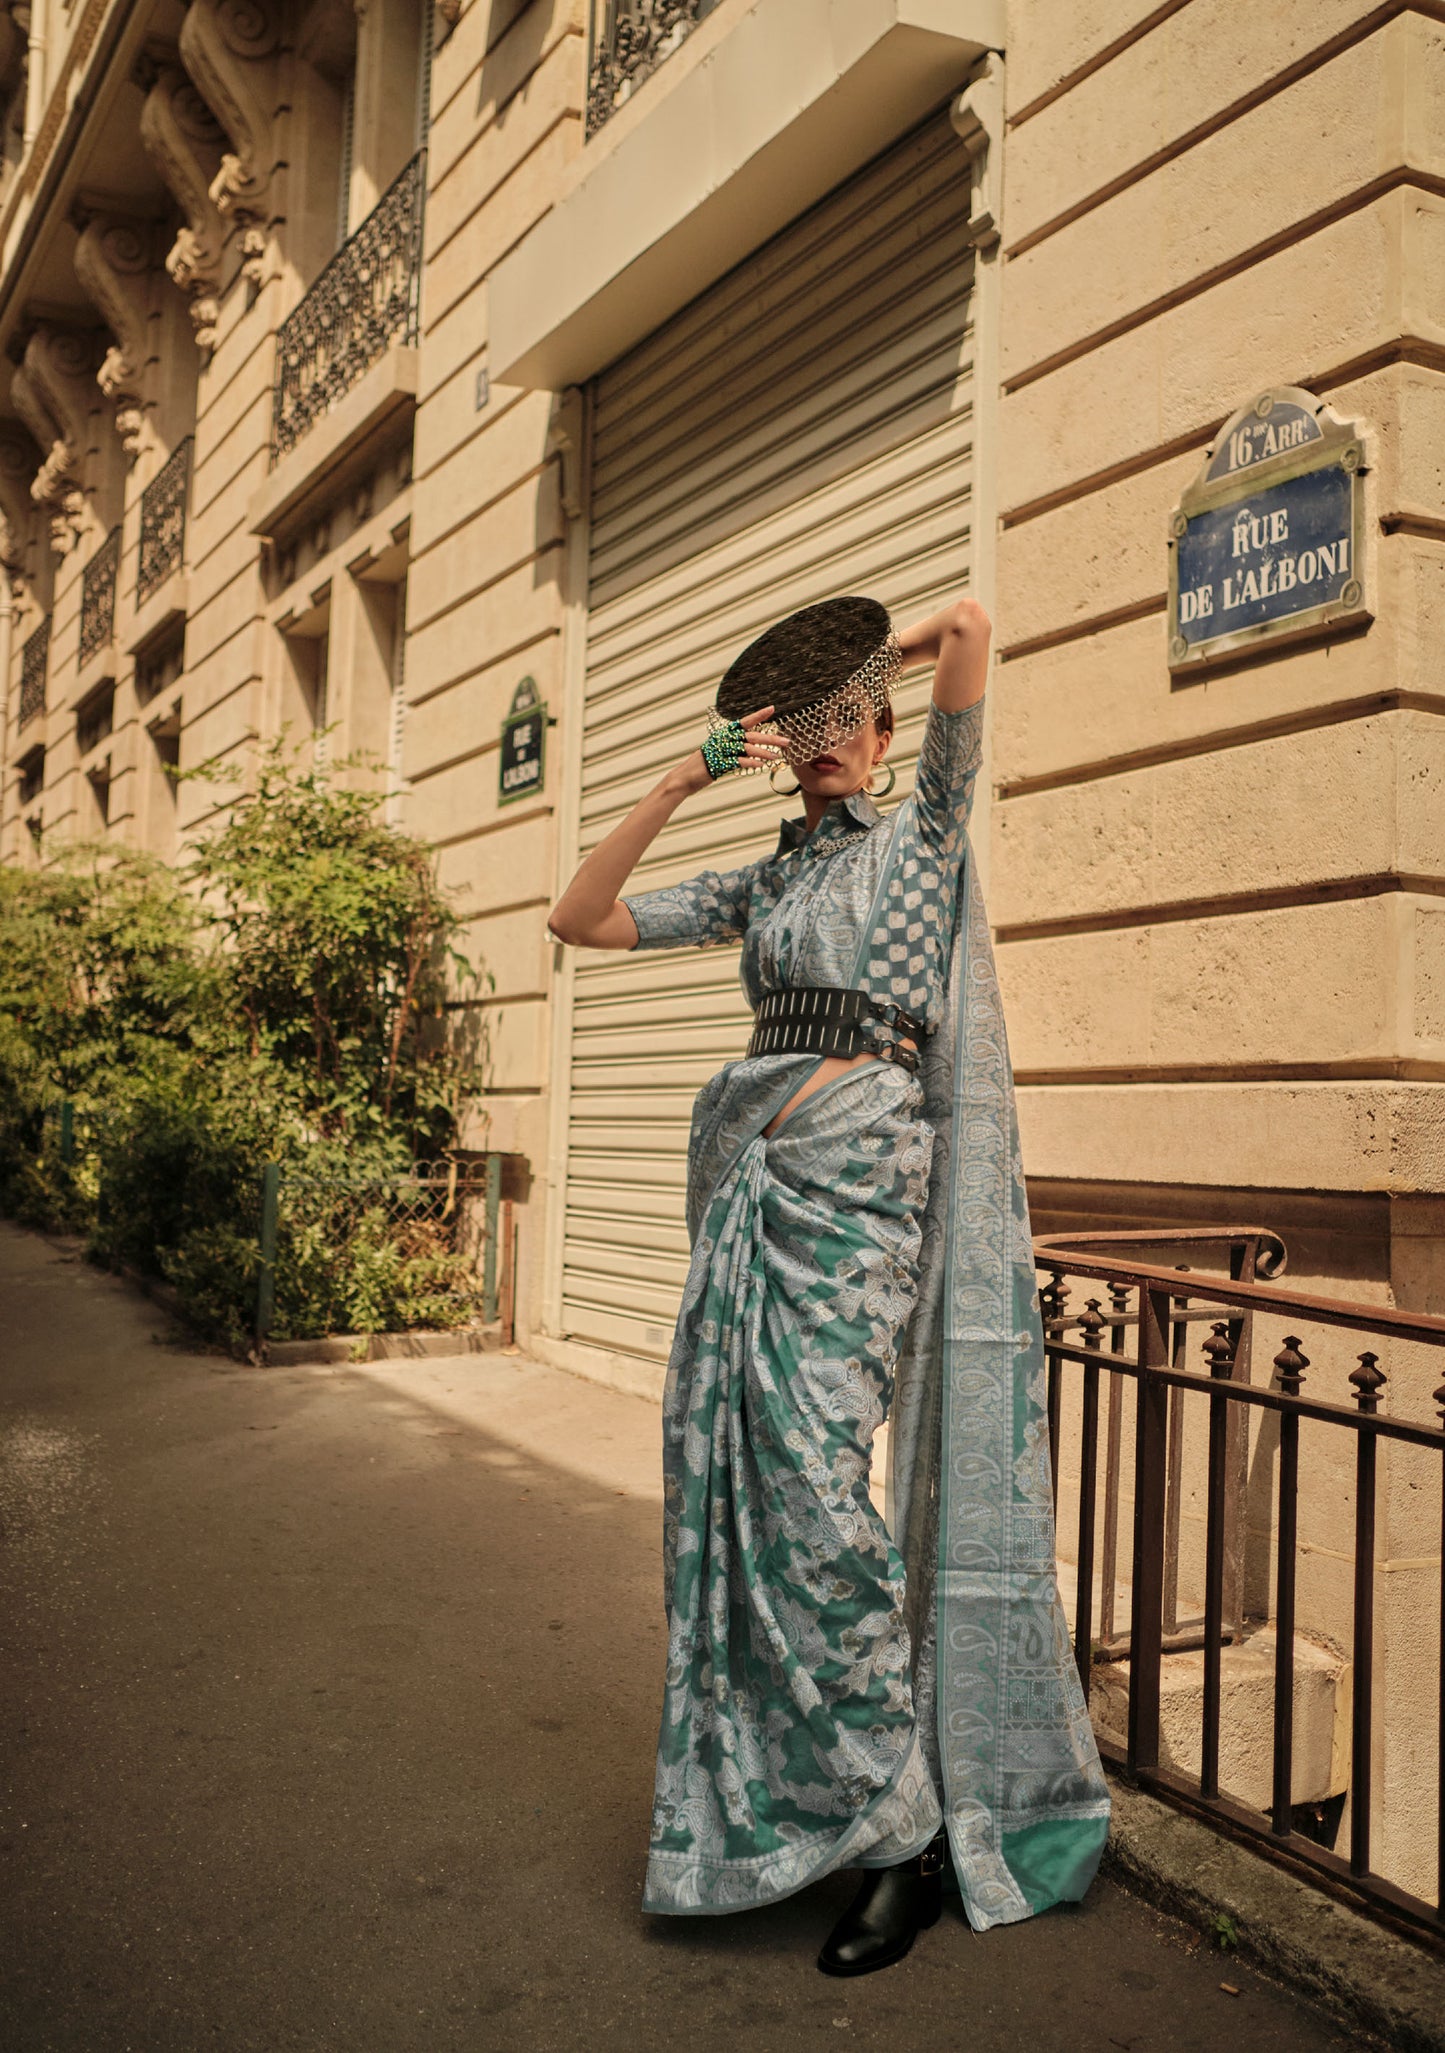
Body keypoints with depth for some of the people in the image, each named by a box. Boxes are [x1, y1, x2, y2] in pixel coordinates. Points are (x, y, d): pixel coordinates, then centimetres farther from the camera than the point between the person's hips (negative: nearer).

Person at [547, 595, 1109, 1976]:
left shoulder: (924, 832, 7)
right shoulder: (759, 885, 20)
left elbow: (968, 628, -4)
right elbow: (580, 921, 15)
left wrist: (889, 651, 17)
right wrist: (680, 785, 10)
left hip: (859, 1167, -6)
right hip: (745, 1167, 6)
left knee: (810, 1473, -14)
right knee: (728, 1465, 4)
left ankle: (903, 1824, 0)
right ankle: (765, 1786, 20)